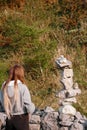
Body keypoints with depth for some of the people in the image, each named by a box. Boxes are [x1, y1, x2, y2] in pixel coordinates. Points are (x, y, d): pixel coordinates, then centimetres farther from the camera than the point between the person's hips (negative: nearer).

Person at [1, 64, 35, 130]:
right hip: (21, 119, -4)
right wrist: (33, 106, 3)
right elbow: (29, 108, -17)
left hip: (9, 119, 4)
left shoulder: (5, 86, -6)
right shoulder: (22, 87, -20)